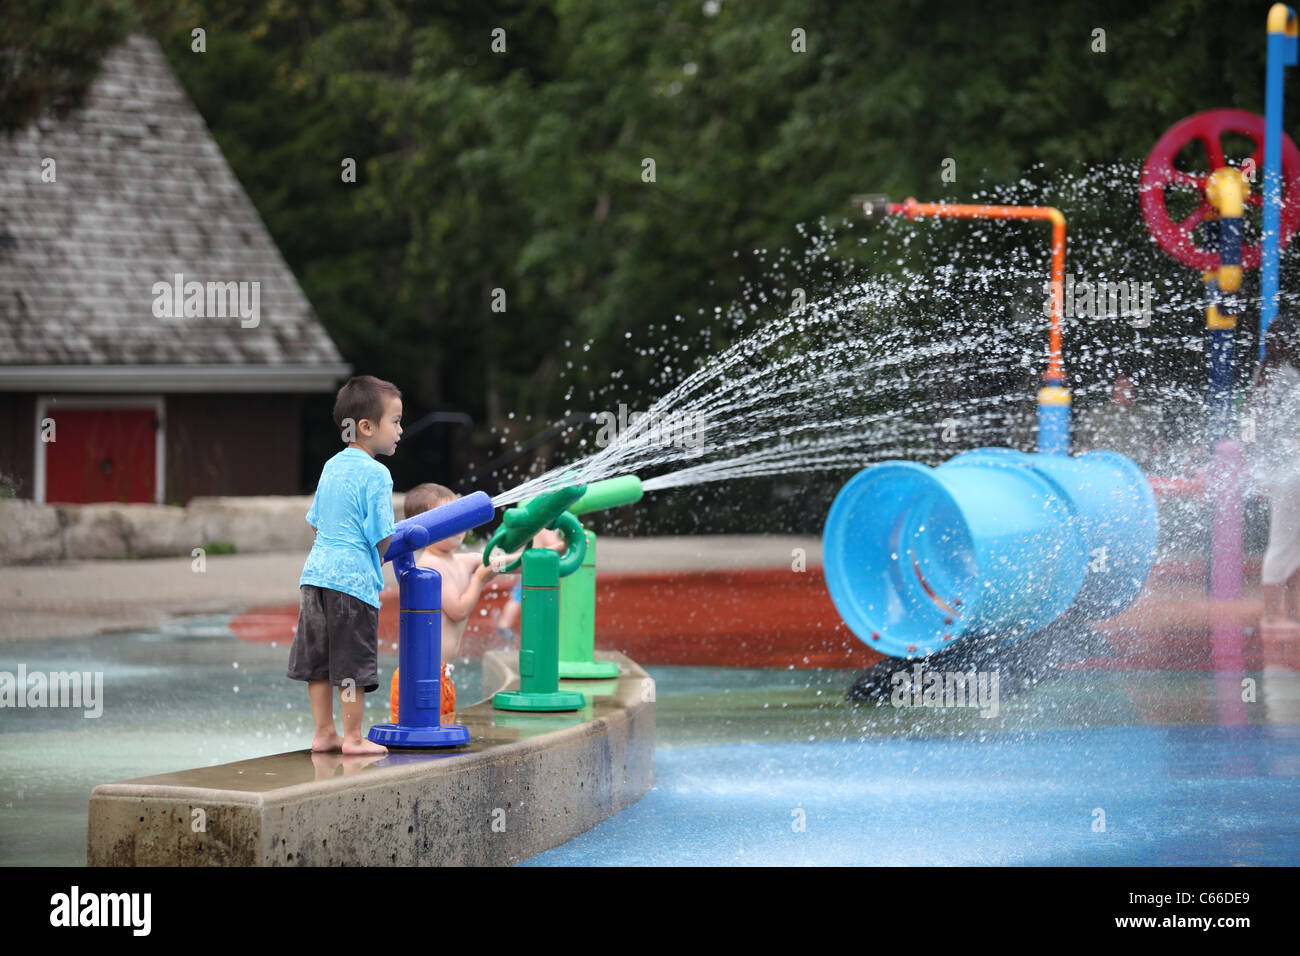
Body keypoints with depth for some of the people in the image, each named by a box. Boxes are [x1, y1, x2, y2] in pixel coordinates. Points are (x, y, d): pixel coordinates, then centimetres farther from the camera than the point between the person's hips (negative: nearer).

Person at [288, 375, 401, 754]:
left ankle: (324, 732, 18)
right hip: (354, 578, -8)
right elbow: (383, 537, -13)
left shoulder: (331, 467, 12)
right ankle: (352, 737, 3)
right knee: (353, 665, -1)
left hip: (316, 571, 8)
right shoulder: (375, 474, -12)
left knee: (319, 659, 11)